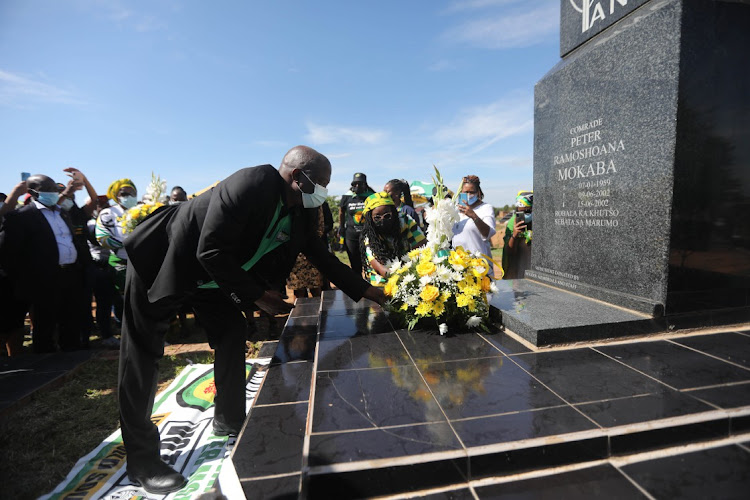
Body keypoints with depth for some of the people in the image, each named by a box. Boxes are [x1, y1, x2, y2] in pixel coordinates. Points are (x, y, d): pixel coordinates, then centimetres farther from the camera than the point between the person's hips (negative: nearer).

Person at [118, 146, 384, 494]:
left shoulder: (299, 212, -6)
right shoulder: (251, 184, -32)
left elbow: (320, 255, 3)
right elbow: (211, 252, -32)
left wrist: (364, 290, 2)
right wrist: (258, 295, -25)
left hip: (209, 275, 8)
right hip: (161, 262, -8)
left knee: (232, 334, 9)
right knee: (143, 356, 0)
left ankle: (229, 421, 29)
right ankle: (142, 462, 15)